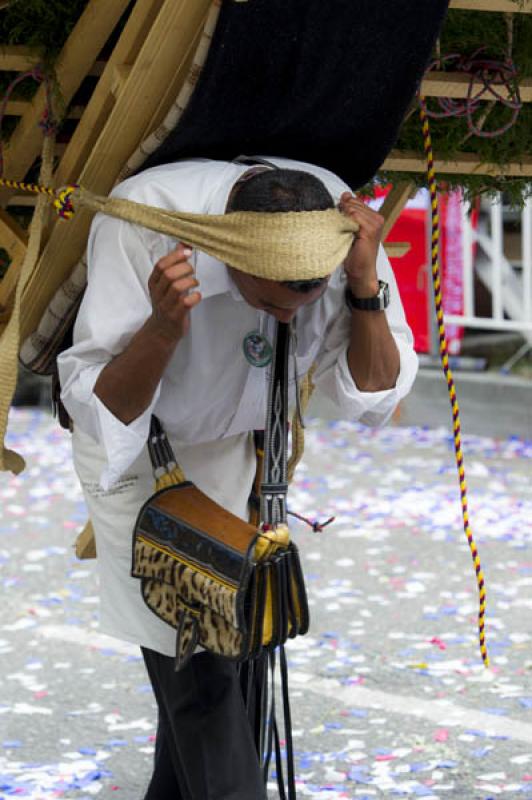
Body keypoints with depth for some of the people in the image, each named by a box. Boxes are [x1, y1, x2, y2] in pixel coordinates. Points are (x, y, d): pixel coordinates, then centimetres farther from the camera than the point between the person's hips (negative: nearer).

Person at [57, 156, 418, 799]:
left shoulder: (338, 214, -26)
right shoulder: (144, 220, -36)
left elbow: (373, 395, -17)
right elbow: (102, 413, -31)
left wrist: (366, 286, -34)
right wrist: (163, 330, -50)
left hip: (233, 442, 4)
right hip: (134, 448, -4)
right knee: (193, 655, -12)